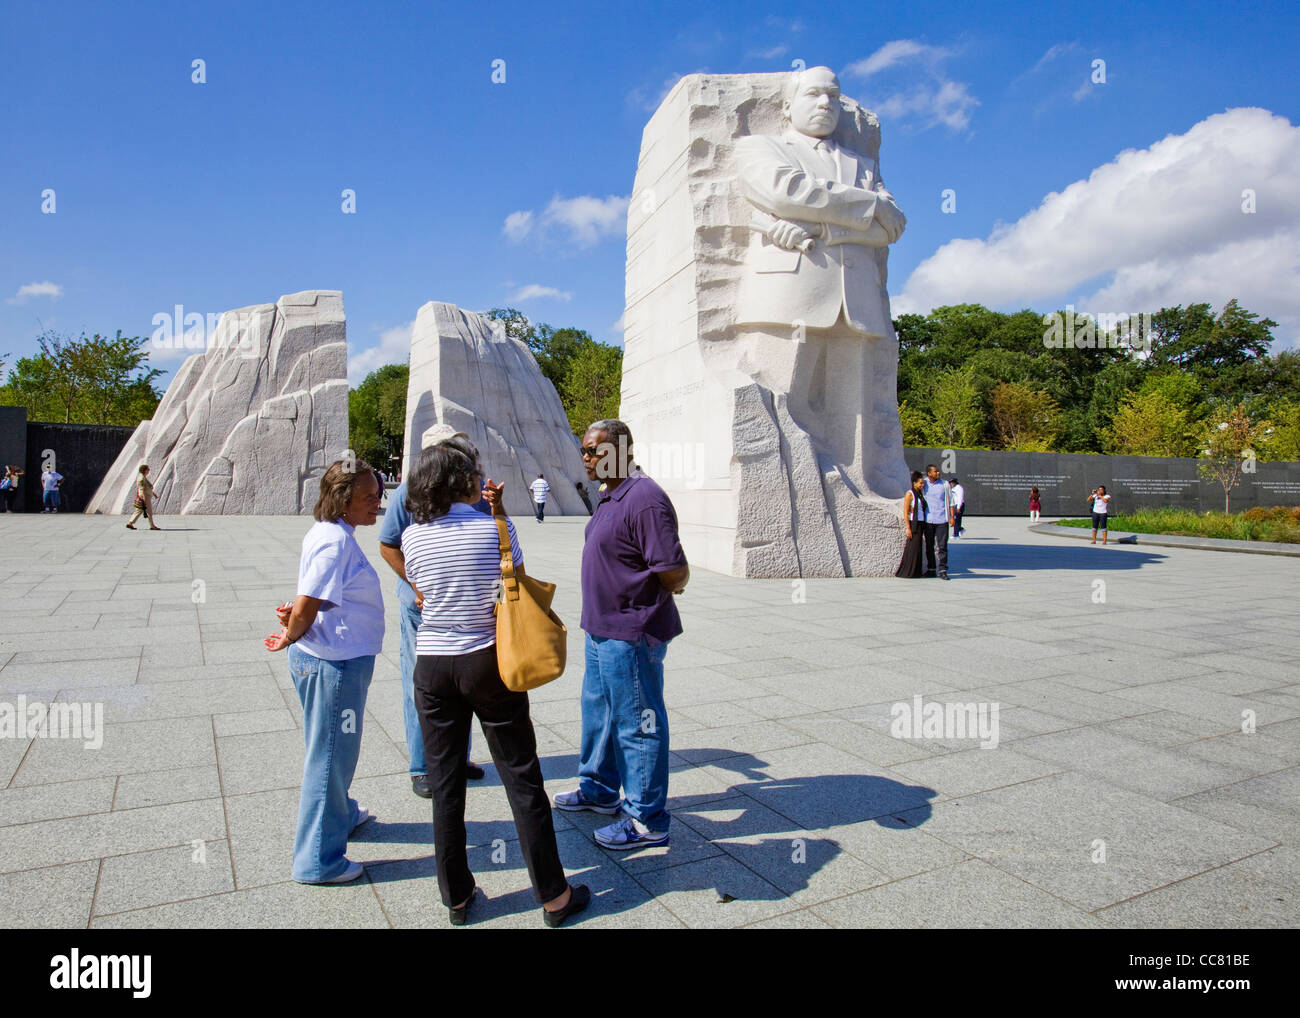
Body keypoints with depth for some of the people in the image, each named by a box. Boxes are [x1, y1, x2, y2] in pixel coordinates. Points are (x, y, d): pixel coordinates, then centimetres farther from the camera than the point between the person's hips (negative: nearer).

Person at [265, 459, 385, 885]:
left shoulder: (329, 534, 8)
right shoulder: (335, 541, -24)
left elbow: (310, 602, 14)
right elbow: (305, 610, -24)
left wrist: (296, 617, -5)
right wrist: (288, 638, -6)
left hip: (339, 661, 10)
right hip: (333, 663, -10)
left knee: (336, 749, 28)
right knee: (329, 755, 4)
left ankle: (340, 814, 51)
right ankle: (318, 861, 19)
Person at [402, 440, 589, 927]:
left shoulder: (412, 537, -1)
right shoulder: (494, 527, -10)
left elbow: (422, 597, 11)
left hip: (433, 666, 3)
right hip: (489, 663, -2)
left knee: (445, 784, 13)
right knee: (522, 778, 8)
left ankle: (456, 897, 26)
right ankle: (553, 895, 18)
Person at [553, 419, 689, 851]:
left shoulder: (644, 499, -23)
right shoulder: (608, 496, 11)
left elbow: (675, 573, -24)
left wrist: (655, 596, -5)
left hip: (631, 634, -11)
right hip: (603, 628, 11)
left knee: (637, 724, 2)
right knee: (598, 710, 24)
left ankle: (646, 820, 18)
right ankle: (599, 789, 44)